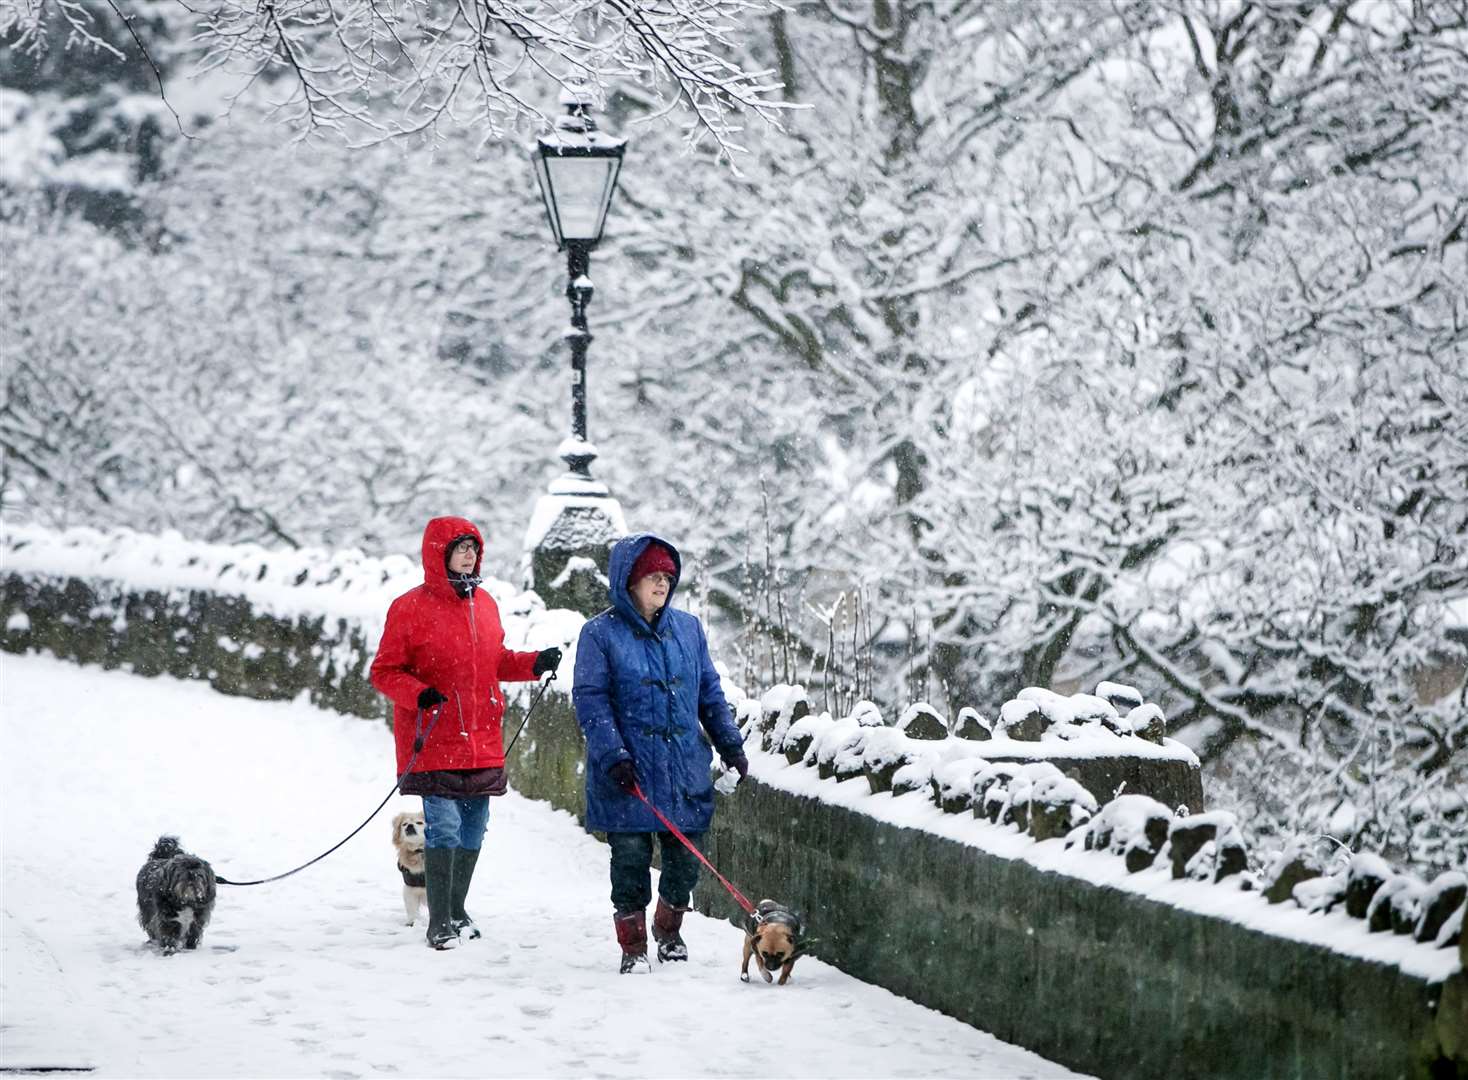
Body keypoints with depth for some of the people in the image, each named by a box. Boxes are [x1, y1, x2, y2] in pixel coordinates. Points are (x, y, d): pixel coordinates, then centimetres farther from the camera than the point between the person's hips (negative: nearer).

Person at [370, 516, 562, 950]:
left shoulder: (484, 604, 12)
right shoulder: (410, 608, -7)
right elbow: (384, 671, -4)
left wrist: (533, 664, 6)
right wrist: (419, 694, -21)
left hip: (482, 742, 6)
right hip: (435, 741, -6)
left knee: (473, 828, 12)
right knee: (444, 825, -12)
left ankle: (456, 910, 27)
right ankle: (440, 922, -8)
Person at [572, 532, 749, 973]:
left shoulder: (688, 628, 11)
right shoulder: (600, 634, -4)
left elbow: (709, 693, 18)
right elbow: (590, 701, -8)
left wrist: (730, 743, 12)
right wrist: (612, 756, -17)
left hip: (685, 768, 4)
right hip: (628, 772, -4)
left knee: (685, 858, 5)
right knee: (631, 858, -3)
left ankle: (669, 930, 29)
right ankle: (633, 947, 11)